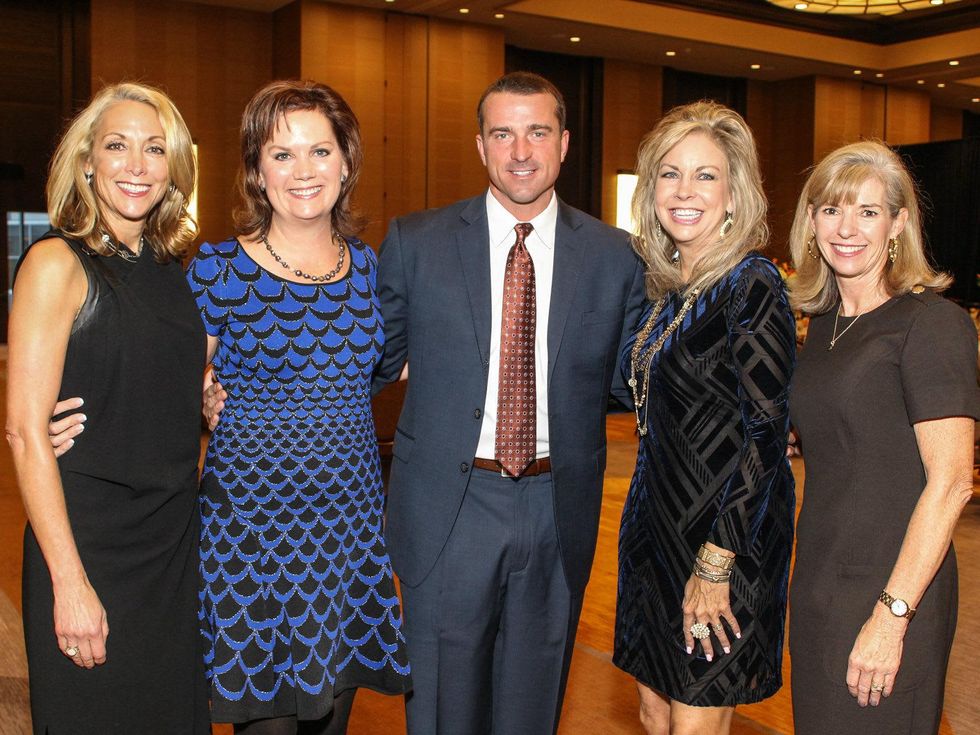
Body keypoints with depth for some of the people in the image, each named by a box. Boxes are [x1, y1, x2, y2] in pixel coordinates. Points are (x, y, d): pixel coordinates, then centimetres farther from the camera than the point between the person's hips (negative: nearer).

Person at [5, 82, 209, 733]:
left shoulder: (173, 269, 8)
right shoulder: (58, 264, -10)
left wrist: (214, 398, 2)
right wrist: (68, 580, -18)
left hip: (177, 542, 6)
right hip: (91, 544, -6)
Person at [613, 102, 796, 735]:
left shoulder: (753, 285, -14)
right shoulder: (668, 285, 9)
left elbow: (766, 434, -18)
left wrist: (715, 565, -19)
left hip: (724, 537, -7)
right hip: (657, 520, 7)